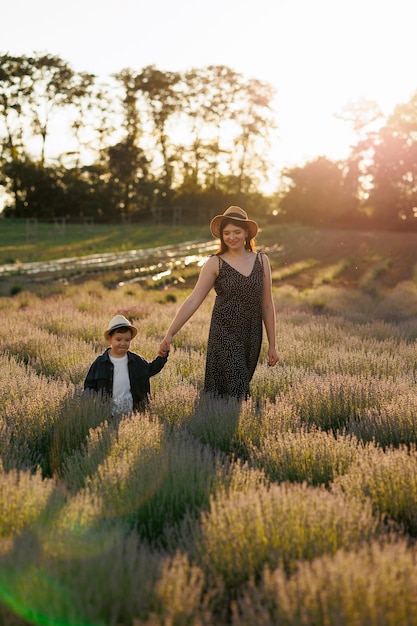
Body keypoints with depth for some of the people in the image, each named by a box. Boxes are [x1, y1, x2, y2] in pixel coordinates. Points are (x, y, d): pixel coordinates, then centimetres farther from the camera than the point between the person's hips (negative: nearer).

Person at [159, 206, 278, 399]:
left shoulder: (261, 260, 7)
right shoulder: (215, 263, -2)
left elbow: (267, 306, 10)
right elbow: (193, 301, -7)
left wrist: (272, 345, 10)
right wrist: (170, 334, -15)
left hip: (252, 338, 4)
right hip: (225, 336, -3)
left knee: (240, 390, 8)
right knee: (236, 392, -10)